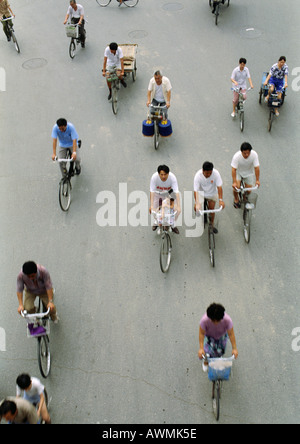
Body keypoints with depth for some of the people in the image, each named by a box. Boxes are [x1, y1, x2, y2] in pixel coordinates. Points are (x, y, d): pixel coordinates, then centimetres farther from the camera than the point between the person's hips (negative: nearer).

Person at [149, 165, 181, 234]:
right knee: (153, 210, -6)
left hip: (169, 193, 0)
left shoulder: (172, 177, -34)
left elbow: (176, 192, -37)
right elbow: (152, 192, -35)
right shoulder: (154, 177, -34)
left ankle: (172, 225, 17)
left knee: (178, 210, -10)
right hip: (157, 192, 0)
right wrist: (151, 205, -44)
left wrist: (178, 206, -45)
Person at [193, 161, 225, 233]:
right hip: (201, 193, 0)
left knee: (211, 209, -4)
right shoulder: (198, 175, -30)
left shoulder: (216, 173, -28)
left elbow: (219, 187, -28)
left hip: (212, 193, 0)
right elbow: (196, 190, -31)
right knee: (196, 208, -12)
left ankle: (211, 225, 21)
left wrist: (221, 200, -39)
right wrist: (197, 203, -43)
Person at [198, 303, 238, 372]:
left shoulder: (227, 320, -37)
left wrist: (234, 348, -23)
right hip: (209, 335, -1)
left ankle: (218, 357, 32)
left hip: (222, 335, 1)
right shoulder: (204, 320, -38)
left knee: (220, 351, -7)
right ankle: (206, 361, 20)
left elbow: (231, 334, -25)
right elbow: (201, 334, -27)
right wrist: (201, 348, -31)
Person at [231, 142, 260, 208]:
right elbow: (233, 169, -31)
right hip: (238, 172, -1)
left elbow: (256, 167, -25)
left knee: (248, 191, -3)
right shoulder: (237, 156, -33)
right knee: (236, 187, -21)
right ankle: (236, 200, 9)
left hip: (249, 173, 2)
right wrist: (234, 182, -37)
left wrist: (257, 180, -27)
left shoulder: (254, 154, -29)